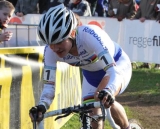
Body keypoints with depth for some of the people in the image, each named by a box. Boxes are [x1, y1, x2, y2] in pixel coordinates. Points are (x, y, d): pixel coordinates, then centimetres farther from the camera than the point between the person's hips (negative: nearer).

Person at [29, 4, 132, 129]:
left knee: (104, 99, -32)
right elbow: (49, 84, -22)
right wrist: (42, 105, -43)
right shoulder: (50, 50, -27)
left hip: (117, 64, -5)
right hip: (91, 74, 5)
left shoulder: (88, 35, -40)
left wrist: (108, 91, -68)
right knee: (92, 117, -6)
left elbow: (112, 69, -47)